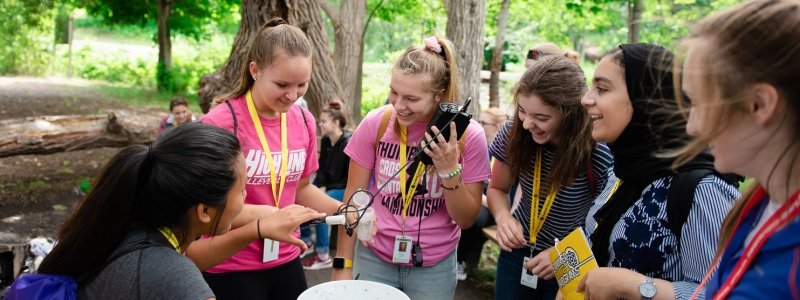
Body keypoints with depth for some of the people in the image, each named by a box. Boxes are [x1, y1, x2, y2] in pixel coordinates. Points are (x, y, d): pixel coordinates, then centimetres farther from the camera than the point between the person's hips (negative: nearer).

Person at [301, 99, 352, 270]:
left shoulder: (349, 143, -20)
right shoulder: (325, 141, 3)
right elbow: (322, 168, 11)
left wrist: (326, 188, -19)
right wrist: (320, 187, -9)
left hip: (345, 189, -8)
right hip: (328, 186, 8)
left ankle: (323, 256, -22)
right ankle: (306, 241, 3)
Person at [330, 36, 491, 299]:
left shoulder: (468, 135, -14)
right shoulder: (375, 123, -12)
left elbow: (467, 219, -8)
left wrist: (450, 170, -24)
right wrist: (343, 264, -3)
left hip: (435, 266, 0)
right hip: (374, 258, 1)